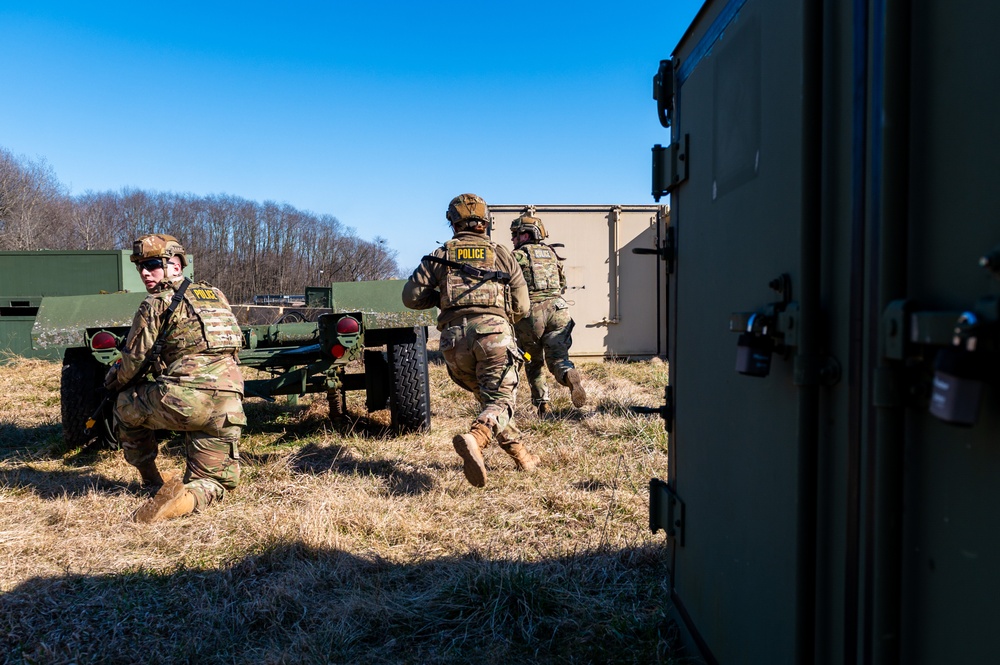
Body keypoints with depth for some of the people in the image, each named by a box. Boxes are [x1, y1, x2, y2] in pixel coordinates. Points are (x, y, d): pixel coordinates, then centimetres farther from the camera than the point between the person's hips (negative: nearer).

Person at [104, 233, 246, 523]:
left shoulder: (157, 303, 3)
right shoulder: (217, 296, 22)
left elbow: (134, 361, 6)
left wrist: (111, 382, 28)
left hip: (183, 401, -5)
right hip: (228, 408, 5)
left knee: (125, 404, 27)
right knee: (218, 481, 18)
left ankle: (151, 480, 28)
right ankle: (189, 497, -15)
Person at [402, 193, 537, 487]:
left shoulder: (440, 256, 16)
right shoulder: (501, 254, 16)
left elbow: (411, 297, 11)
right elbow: (521, 307, 17)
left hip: (454, 336, 2)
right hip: (493, 332, -2)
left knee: (487, 396, 19)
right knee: (500, 400, -6)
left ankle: (519, 454, 21)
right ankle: (474, 438, -35)